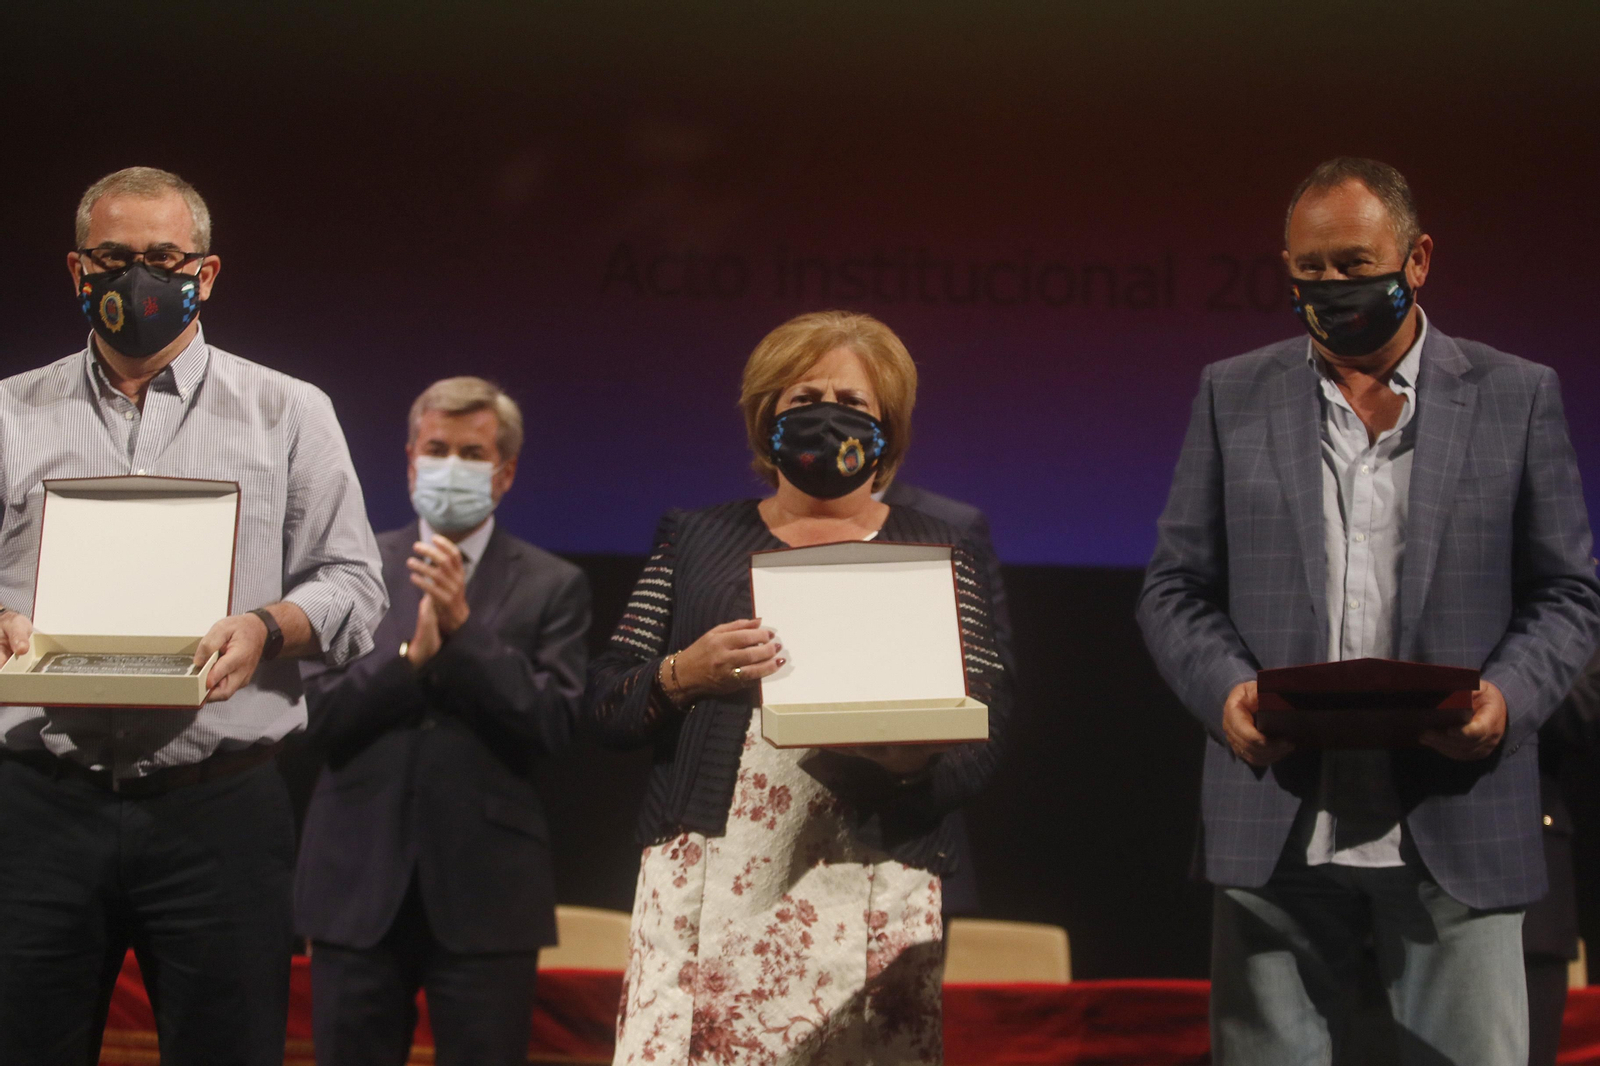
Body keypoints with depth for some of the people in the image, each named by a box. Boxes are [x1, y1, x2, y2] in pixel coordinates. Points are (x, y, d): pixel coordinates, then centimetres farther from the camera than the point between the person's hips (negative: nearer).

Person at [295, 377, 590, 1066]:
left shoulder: (552, 587, 4)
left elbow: (554, 725, -7)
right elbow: (318, 719, -1)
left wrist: (463, 627, -14)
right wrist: (413, 654, -15)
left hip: (484, 896, -1)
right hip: (359, 886, 2)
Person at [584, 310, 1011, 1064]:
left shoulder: (935, 554, 14)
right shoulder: (696, 543, 16)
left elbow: (986, 722, 6)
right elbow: (603, 705, 11)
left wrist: (921, 757, -15)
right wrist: (682, 675, -9)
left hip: (868, 889, 0)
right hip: (707, 880, 1)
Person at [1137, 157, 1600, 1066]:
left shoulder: (1518, 397, 7)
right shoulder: (1233, 395, 10)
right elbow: (1177, 588, 10)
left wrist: (1509, 697, -12)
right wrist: (1225, 689, -11)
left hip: (1457, 832, -1)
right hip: (1278, 832, 1)